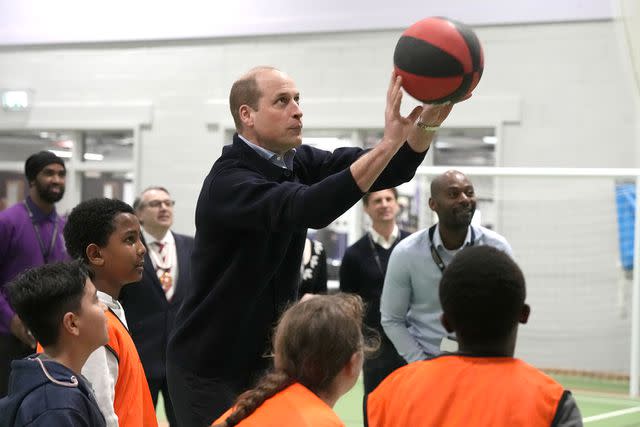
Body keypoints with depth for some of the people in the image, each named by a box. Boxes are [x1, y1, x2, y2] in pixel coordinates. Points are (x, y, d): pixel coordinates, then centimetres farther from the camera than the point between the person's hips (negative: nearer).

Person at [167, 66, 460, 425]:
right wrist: (389, 142, -43)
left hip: (268, 362, 7)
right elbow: (306, 209, -37)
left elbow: (391, 170, -5)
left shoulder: (298, 163, 2)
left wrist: (426, 124, -27)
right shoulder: (228, 181, -21)